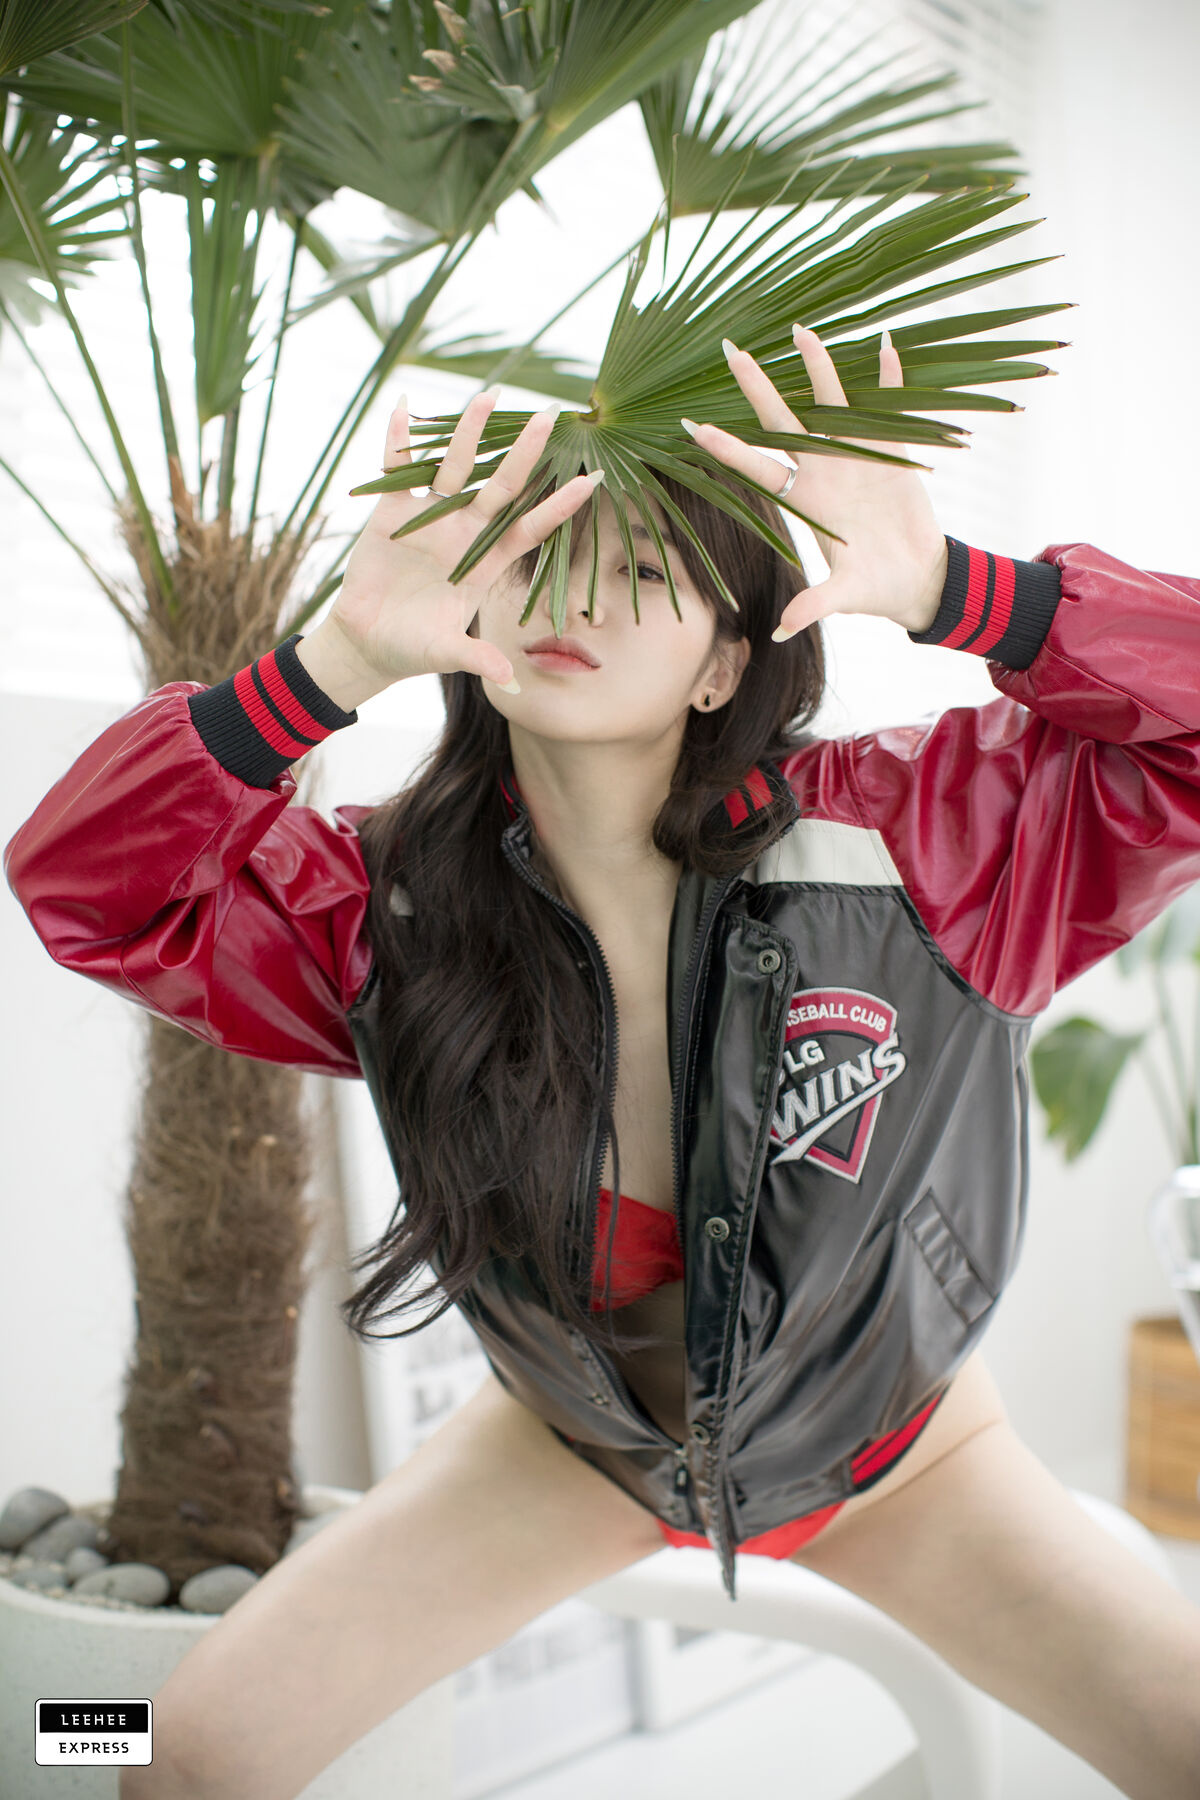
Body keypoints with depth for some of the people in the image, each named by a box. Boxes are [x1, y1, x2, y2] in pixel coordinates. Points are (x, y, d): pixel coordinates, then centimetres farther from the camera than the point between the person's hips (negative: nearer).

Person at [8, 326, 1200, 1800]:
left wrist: (944, 591, -44)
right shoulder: (389, 907, -21)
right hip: (572, 1441, 1)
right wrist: (337, 661, -40)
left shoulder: (904, 834, -27)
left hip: (894, 1454, 0)